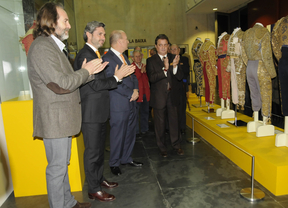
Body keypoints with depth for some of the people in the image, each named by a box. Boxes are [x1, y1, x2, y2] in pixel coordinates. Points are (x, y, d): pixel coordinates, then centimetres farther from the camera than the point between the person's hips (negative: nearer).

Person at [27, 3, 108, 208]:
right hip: (54, 120, -10)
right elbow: (61, 84, -24)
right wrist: (86, 71, -10)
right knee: (57, 167, 3)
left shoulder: (54, 46, 17)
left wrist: (89, 72, 4)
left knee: (62, 164, 20)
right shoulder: (42, 47, -16)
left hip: (63, 119, 10)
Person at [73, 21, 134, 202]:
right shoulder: (85, 55, -15)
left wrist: (117, 75, 6)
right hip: (91, 112, -10)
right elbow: (95, 84, -21)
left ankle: (99, 179, 36)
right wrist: (117, 77, -14)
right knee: (93, 151, 1)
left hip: (100, 111, 10)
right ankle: (94, 189, 16)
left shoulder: (95, 54, 17)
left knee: (100, 148, 20)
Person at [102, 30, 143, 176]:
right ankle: (114, 164, 20)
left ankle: (126, 158, 33)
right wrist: (131, 94, -14)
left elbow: (133, 76, 18)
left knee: (130, 133, 16)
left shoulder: (124, 57, 17)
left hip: (131, 103, 9)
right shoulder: (107, 58, -13)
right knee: (118, 135, 2)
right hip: (119, 105, -9)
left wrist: (136, 90, -1)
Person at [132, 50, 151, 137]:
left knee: (145, 112, 13)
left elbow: (148, 79, 12)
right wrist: (141, 72, -18)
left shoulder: (144, 66, 15)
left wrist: (145, 72, -6)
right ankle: (136, 131, 13)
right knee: (135, 114, 2)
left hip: (145, 93, 6)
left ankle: (144, 129, 27)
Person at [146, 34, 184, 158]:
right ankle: (162, 148, 27)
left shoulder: (174, 58, 3)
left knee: (174, 121, 11)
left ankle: (176, 145, 29)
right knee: (160, 123, 10)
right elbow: (151, 78, -18)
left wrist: (175, 66, -23)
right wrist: (165, 69, -30)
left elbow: (180, 77, -4)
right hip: (158, 97, -2)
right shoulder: (151, 61, -4)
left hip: (172, 96, 2)